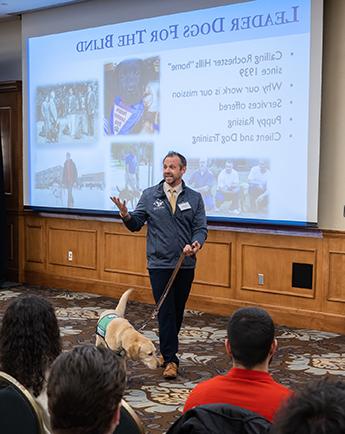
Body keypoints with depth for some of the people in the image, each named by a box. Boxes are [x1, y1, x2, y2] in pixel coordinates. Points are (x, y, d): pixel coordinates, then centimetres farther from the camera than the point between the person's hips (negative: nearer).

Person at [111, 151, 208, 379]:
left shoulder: (194, 198, 4)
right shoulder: (149, 195, 3)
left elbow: (201, 228, 0)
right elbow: (136, 224, 2)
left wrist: (196, 243, -20)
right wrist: (126, 215, -20)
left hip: (185, 264, 2)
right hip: (160, 264, -2)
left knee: (178, 311, 12)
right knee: (166, 312, -3)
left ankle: (167, 350, 30)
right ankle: (170, 359, 3)